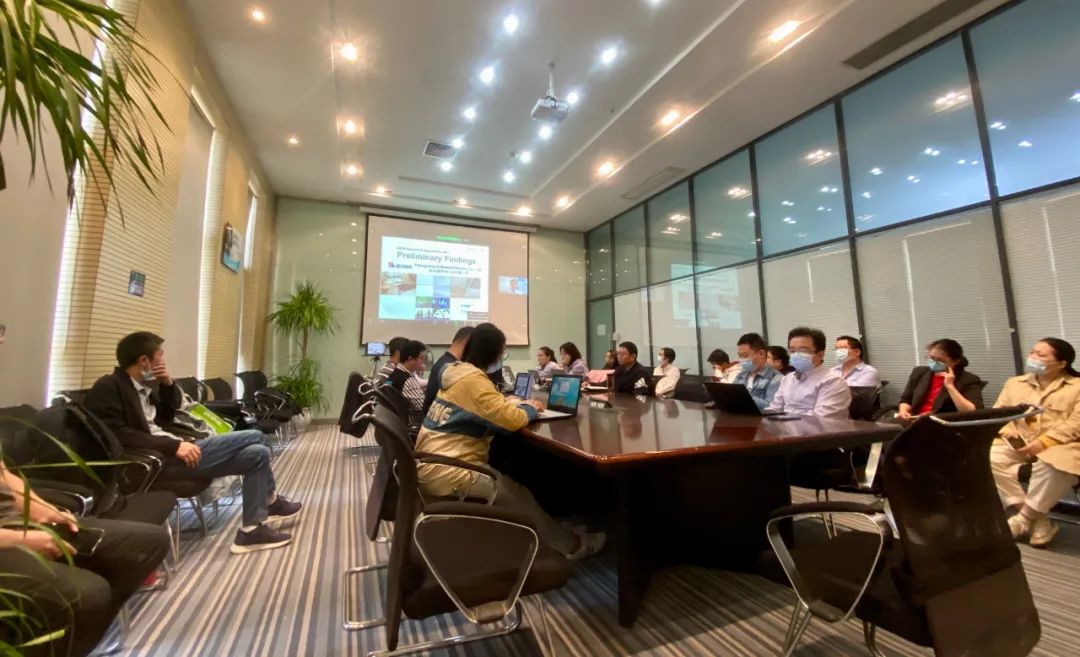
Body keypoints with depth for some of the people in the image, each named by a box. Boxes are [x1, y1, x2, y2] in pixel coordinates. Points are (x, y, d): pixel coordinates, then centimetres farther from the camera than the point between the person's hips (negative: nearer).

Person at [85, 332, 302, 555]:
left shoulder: (145, 384, 14)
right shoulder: (108, 387, -12)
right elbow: (118, 435, -22)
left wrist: (168, 383, 4)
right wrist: (173, 446, -26)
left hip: (172, 449, 9)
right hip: (158, 460, -9)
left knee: (256, 452, 0)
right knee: (253, 437, -12)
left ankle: (253, 528, 8)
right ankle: (270, 501, 6)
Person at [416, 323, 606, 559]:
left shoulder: (457, 372, 9)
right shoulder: (473, 379, -21)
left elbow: (491, 405, 22)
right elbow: (511, 420, -26)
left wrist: (521, 403, 7)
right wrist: (530, 408, -4)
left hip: (433, 462, 9)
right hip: (444, 471, -9)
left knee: (508, 484, 14)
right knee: (518, 494, 1)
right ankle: (572, 543, 19)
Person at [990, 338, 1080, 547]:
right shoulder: (1015, 383, 15)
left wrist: (1043, 442, -21)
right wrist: (1008, 433, -11)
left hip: (1059, 446, -4)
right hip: (1018, 444, 4)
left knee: (1051, 467, -37)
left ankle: (1022, 520, -17)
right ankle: (1039, 522, -15)